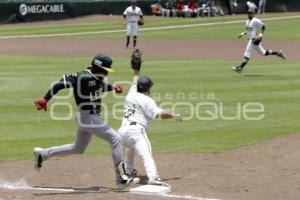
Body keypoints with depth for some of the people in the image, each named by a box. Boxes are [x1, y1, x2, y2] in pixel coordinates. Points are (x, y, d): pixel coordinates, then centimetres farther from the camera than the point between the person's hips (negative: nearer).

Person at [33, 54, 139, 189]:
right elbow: (62, 83, -24)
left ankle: (43, 153, 30)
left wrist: (112, 87, 9)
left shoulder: (97, 77, 4)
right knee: (116, 139, -12)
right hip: (87, 118, -10)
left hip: (91, 117, 10)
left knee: (78, 149, 23)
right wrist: (45, 99, -28)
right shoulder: (83, 77, -23)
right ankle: (122, 179, -10)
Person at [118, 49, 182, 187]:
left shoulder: (131, 95, 19)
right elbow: (159, 114, -11)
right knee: (146, 155, -24)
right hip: (136, 130, -8)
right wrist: (173, 116, 2)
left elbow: (135, 82, 40)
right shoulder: (147, 100, 0)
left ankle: (128, 170, 48)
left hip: (122, 131, 8)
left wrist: (136, 69, 50)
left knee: (132, 146, 40)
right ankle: (153, 178, -45)